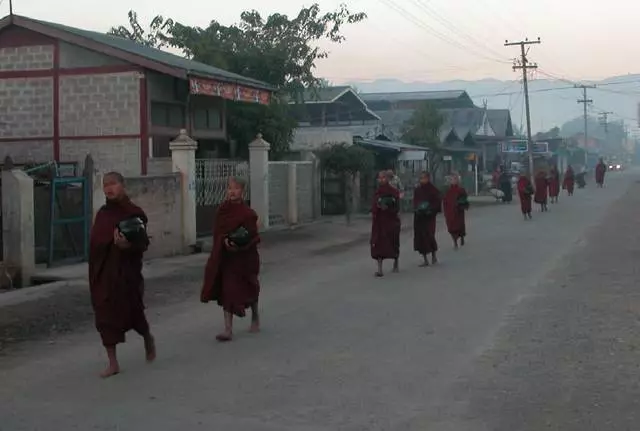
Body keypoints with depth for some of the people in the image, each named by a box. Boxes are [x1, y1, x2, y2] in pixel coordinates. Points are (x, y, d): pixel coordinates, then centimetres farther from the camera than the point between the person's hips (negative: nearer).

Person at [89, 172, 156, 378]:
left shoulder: (134, 213, -8)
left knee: (132, 311, 4)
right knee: (105, 315, 3)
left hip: (126, 272, -5)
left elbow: (143, 243, -11)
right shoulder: (102, 213, 9)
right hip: (102, 273, 5)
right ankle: (112, 363, 11)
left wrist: (127, 245, -32)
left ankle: (148, 338, 38)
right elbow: (96, 241, 14)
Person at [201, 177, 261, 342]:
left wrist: (240, 245, -26)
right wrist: (225, 241, -15)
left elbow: (254, 238, -11)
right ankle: (228, 330, 4)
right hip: (225, 257, 4)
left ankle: (255, 317, 39)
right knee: (226, 292, 0)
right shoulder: (223, 210, 1)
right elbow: (218, 233, 4)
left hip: (244, 257, -3)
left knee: (249, 290, 12)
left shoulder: (248, 213, -12)